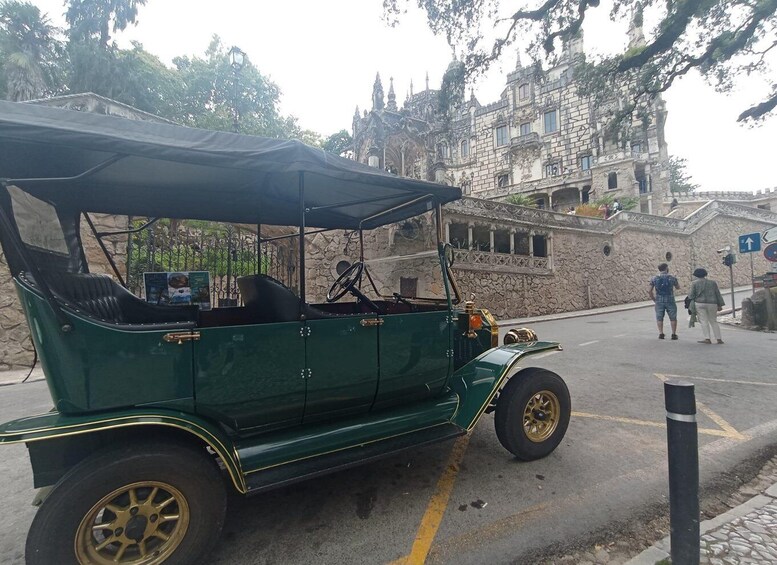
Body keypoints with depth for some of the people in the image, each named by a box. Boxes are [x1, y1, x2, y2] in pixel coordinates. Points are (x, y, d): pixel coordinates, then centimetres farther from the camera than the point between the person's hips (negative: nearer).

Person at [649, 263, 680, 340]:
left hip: (659, 301, 1)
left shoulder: (654, 278, -3)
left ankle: (661, 333, 7)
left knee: (659, 318, 12)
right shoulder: (671, 278, -6)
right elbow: (678, 287, 12)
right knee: (673, 318, 14)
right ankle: (674, 334, 14)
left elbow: (649, 291, -4)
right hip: (670, 300, -1)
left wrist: (653, 299, 9)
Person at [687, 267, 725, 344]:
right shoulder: (712, 283, 11)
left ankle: (707, 338, -10)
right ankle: (719, 339, 9)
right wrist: (720, 305, 15)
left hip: (700, 304, -4)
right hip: (712, 304, 4)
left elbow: (691, 295, -3)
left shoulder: (695, 283, 0)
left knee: (704, 321, -4)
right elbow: (718, 295, 11)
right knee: (714, 321, 12)